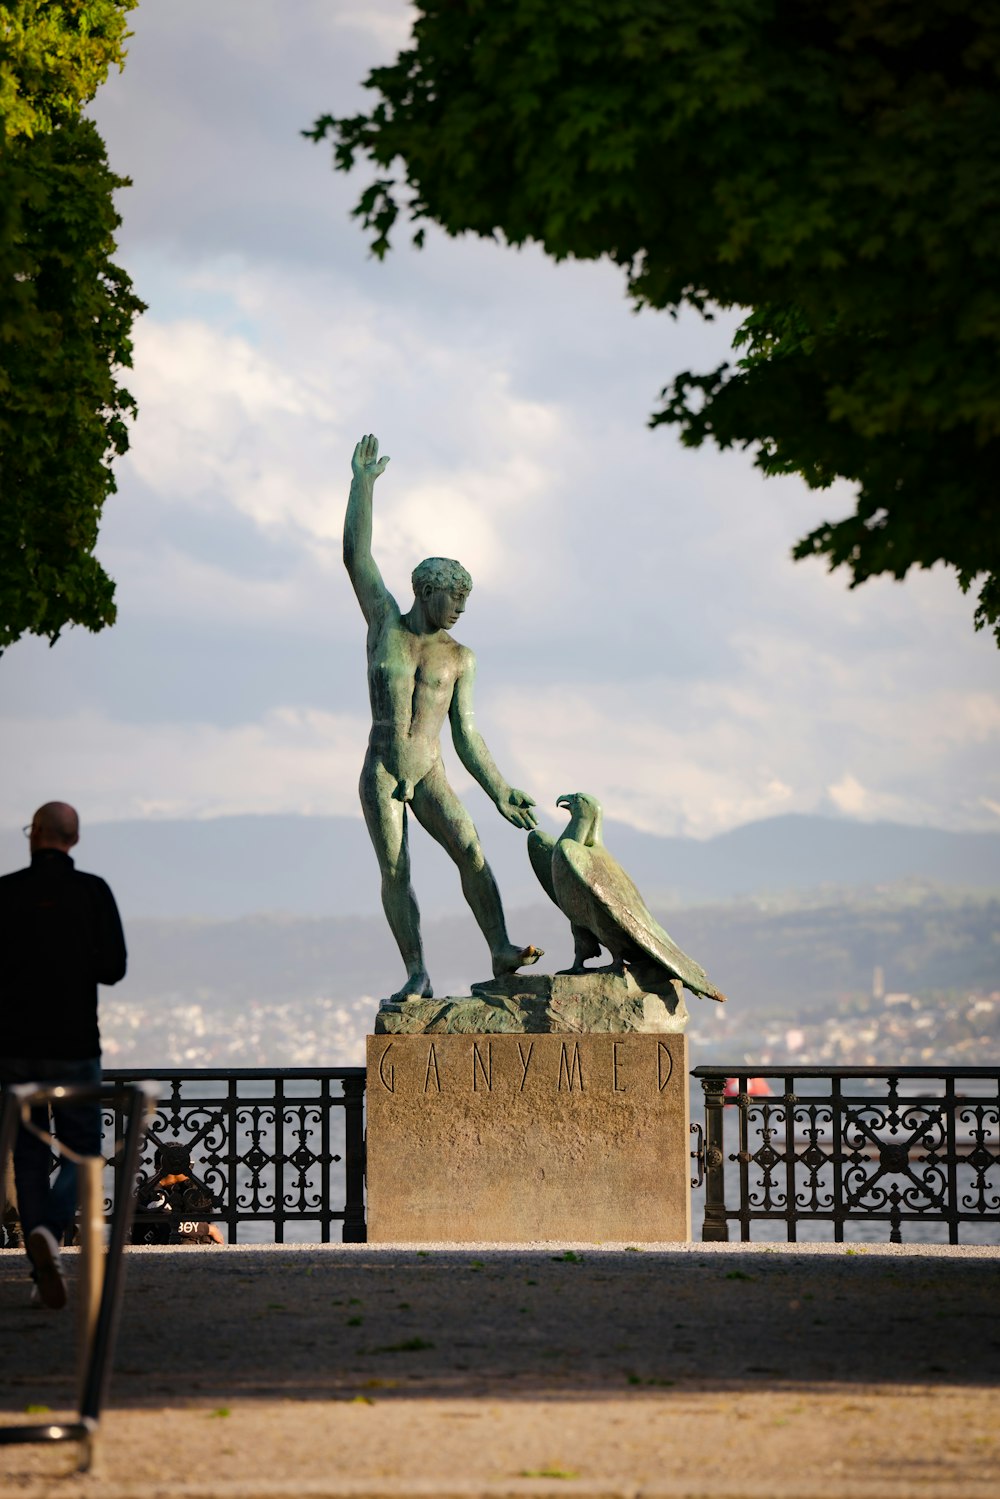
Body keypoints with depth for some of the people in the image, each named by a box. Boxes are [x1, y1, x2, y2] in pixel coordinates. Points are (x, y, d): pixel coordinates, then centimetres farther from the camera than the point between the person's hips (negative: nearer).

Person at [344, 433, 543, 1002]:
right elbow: (356, 557, 4)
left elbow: (466, 735, 8)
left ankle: (501, 951, -25)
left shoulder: (460, 657, 8)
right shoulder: (386, 622, 6)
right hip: (381, 774, -1)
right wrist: (363, 484, 7)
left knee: (470, 850, -19)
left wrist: (500, 792, 2)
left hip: (430, 776, 1)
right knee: (395, 870, -11)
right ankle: (417, 975, -16)